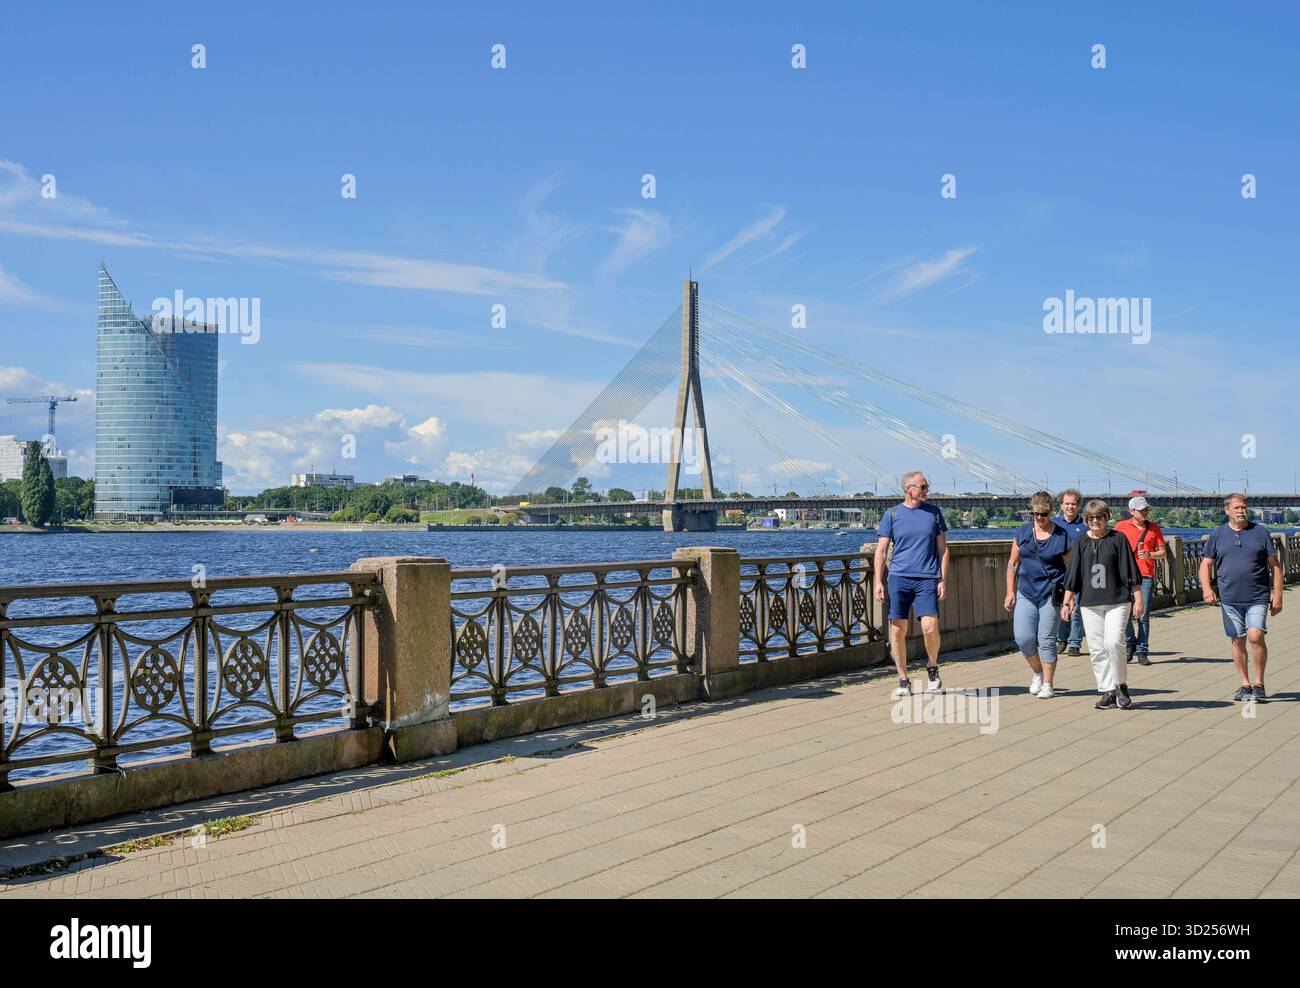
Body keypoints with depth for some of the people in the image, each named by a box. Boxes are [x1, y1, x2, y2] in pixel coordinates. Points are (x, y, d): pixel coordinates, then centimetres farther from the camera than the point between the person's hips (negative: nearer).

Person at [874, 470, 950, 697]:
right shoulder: (892, 514, 6)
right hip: (899, 577, 0)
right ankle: (903, 681, 12)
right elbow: (881, 549, 5)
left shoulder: (934, 513, 9)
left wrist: (943, 580, 4)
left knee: (930, 627, -15)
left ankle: (932, 667, 13)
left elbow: (943, 548, 12)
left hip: (927, 579, 0)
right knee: (897, 630, 0)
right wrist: (878, 581, -3)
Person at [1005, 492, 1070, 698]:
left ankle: (1047, 684, 8)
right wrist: (1010, 592, 7)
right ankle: (1038, 672, 22)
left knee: (1046, 640, -3)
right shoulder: (1022, 532, 8)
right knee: (1023, 638, -4)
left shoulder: (1061, 536, 0)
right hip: (1025, 593, 3)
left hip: (1051, 594, -3)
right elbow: (1013, 563, 12)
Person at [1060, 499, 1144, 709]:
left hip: (1117, 601, -3)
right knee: (1096, 649, 0)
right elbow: (1072, 574, 11)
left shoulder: (1118, 539, 1)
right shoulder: (1081, 543, 8)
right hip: (1089, 603, 3)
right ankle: (1108, 692, 8)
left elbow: (1130, 571, 2)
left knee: (1113, 643, -16)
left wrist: (1138, 598, 0)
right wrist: (1067, 601, 7)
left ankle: (1121, 686, 3)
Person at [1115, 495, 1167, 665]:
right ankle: (1129, 643, 18)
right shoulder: (1121, 526, 7)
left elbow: (1163, 552, 11)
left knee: (1144, 615, -2)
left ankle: (1141, 651, 4)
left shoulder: (1154, 528, 11)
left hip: (1146, 576, 1)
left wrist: (1150, 555, -9)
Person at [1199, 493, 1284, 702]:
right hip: (1230, 598, 2)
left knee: (1256, 636, -15)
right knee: (1238, 641, 7)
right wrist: (1206, 588, -8)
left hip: (1258, 597, -2)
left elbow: (1275, 566, 6)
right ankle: (1245, 684, 19)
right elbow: (1206, 564, 10)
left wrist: (1277, 595, 0)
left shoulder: (1260, 532, 3)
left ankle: (1259, 684, 0)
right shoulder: (1217, 535, 7)